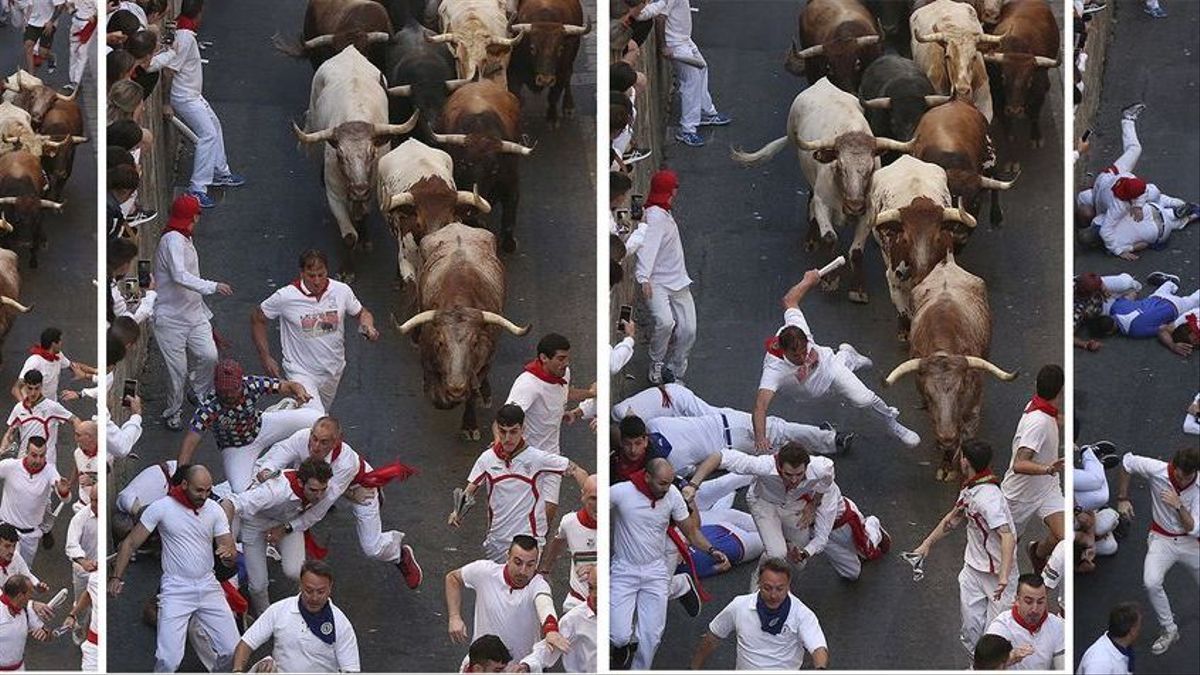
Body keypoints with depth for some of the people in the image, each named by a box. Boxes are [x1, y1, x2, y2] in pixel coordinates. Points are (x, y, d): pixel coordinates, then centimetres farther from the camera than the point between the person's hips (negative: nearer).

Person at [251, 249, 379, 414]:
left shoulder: (342, 291, -7)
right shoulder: (285, 297, -16)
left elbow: (361, 313, 11)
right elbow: (257, 319, 0)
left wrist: (368, 326, -13)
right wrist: (266, 358, -2)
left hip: (332, 371, 5)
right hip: (301, 372, -5)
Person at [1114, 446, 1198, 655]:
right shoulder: (1157, 471, -22)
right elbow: (1127, 463, -5)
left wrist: (1178, 506, -37)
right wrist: (1123, 498, -6)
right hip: (1162, 539, 0)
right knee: (1151, 583, -22)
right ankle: (1169, 631, -5)